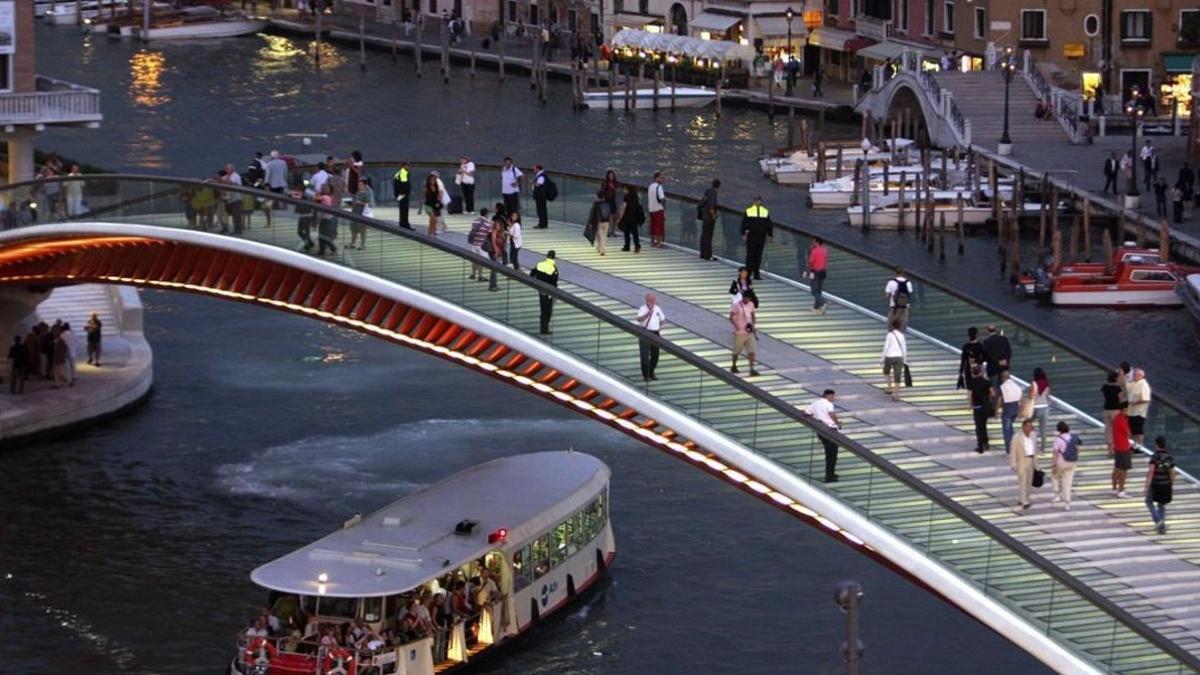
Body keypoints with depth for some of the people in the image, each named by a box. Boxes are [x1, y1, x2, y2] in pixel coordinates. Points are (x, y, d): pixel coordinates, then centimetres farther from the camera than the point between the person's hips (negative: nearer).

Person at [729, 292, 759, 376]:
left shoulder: (751, 304, 5)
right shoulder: (736, 306, -12)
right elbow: (731, 318, -12)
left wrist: (753, 325, 5)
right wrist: (736, 325, -27)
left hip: (749, 332, 4)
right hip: (740, 332, -4)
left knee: (752, 351, -6)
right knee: (737, 351, 11)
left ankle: (752, 370, -8)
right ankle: (733, 367, 31)